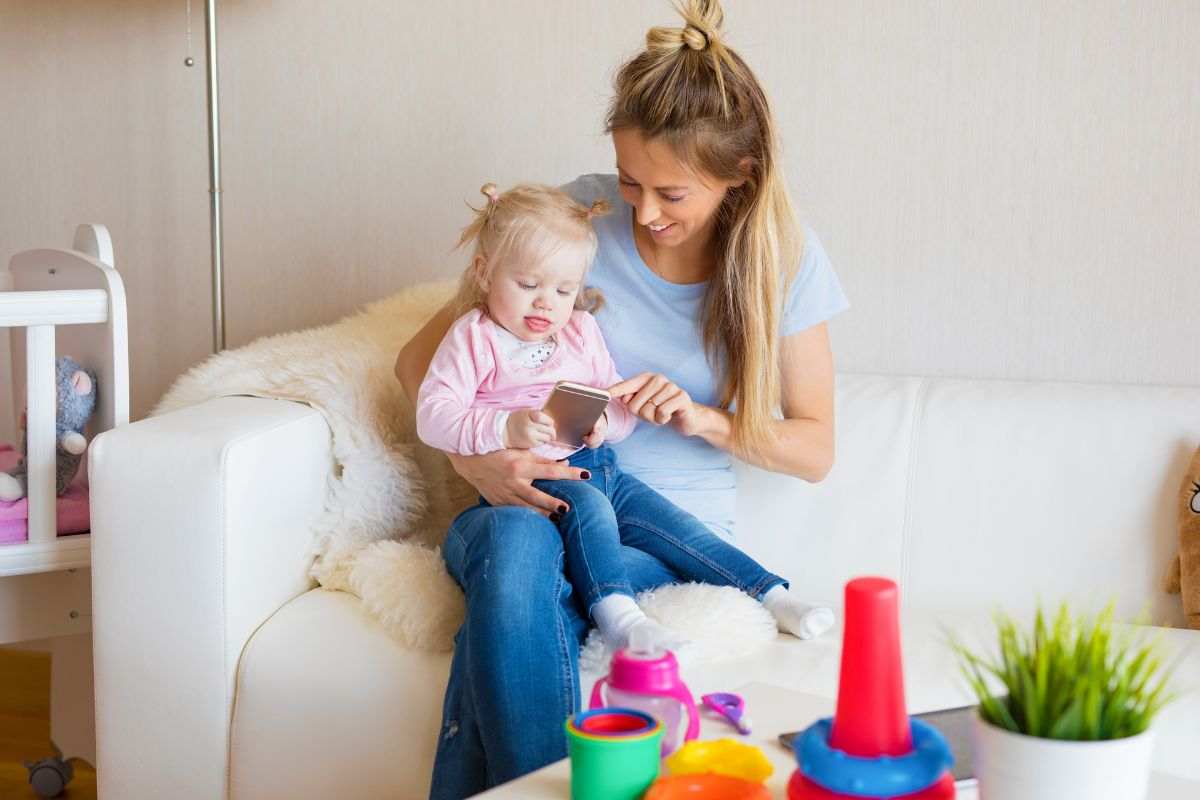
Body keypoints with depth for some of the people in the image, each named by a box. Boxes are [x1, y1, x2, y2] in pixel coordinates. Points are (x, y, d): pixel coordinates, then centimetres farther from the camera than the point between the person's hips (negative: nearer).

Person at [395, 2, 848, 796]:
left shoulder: (785, 260, -2)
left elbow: (816, 451, 5)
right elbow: (421, 357, 2)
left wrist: (706, 421, -15)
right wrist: (473, 454, -18)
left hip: (672, 531, -1)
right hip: (533, 503, 1)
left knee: (498, 640, -35)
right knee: (516, 544, -39)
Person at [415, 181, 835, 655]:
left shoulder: (582, 332, 14)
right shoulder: (473, 338, -3)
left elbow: (622, 407, 13)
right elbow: (433, 417, -14)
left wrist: (604, 422, -13)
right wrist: (507, 429, -29)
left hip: (601, 470, 6)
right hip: (531, 480, -6)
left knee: (667, 521, -6)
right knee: (588, 505, -33)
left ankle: (771, 595, -3)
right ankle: (617, 615, -44)